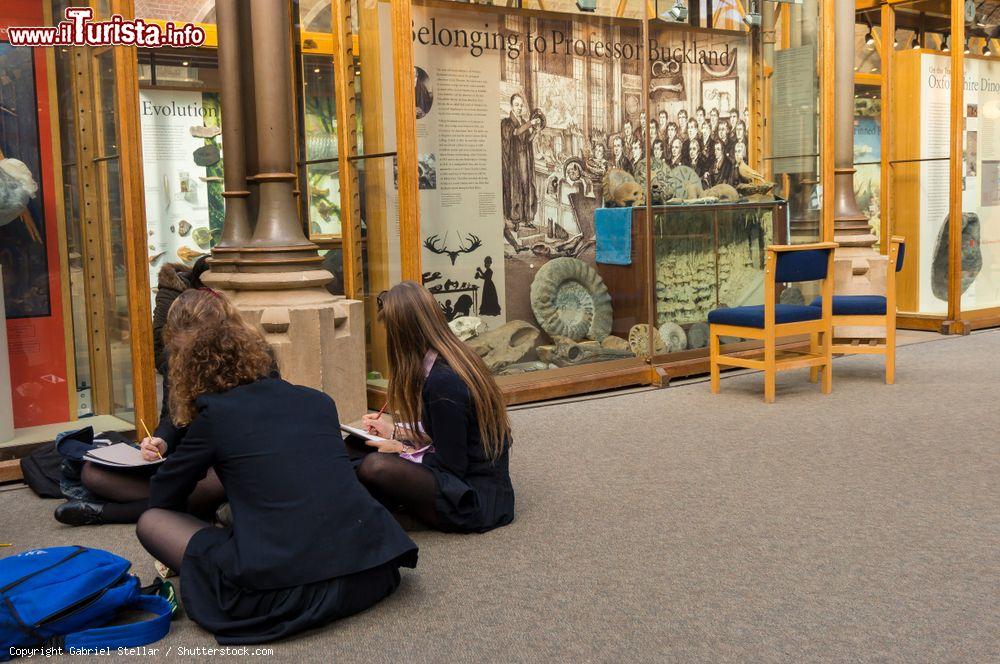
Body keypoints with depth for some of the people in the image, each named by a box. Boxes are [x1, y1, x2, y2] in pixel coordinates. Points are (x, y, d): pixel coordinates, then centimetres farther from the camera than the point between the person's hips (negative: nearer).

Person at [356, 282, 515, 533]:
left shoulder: (442, 383, -24)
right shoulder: (456, 360, 4)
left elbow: (452, 466, -18)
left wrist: (403, 451, -4)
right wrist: (394, 432, 22)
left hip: (474, 501, -9)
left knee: (374, 467, -25)